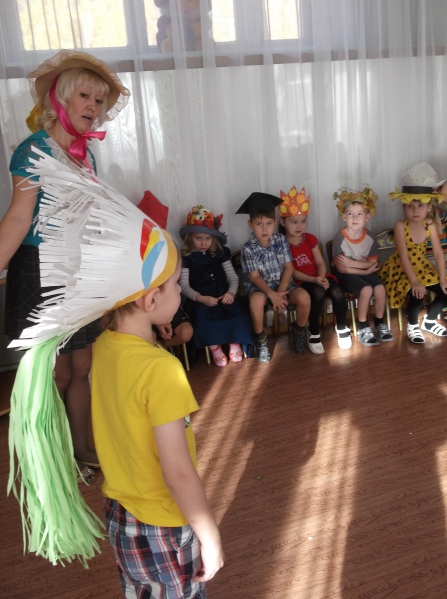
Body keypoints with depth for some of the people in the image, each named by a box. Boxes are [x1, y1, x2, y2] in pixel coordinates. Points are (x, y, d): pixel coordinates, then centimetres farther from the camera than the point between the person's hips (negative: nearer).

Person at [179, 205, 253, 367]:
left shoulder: (221, 252, 8)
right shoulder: (186, 257, 1)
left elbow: (233, 277, 5)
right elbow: (184, 285, -3)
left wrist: (231, 292, -17)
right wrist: (201, 298, -20)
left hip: (223, 295, 2)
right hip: (200, 299, -2)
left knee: (237, 312, -25)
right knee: (203, 317, -32)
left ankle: (235, 345, -3)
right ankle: (215, 349, -11)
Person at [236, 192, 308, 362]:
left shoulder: (280, 240, -3)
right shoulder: (248, 248, -12)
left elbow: (288, 267, -4)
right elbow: (255, 277, -12)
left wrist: (281, 291, -17)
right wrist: (271, 294, -25)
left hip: (282, 284, 3)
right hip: (260, 286, -3)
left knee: (304, 297, -25)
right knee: (257, 300, -38)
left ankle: (299, 330, 6)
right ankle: (261, 340, -15)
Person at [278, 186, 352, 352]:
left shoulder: (310, 238, 9)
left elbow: (320, 263, 3)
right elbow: (291, 271, -11)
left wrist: (321, 277, -19)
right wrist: (313, 280, -23)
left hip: (318, 277, 4)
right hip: (300, 282, -4)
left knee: (337, 292, -27)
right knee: (318, 292, -36)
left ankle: (342, 329, 1)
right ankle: (314, 334, -16)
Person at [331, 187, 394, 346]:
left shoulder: (369, 238, -6)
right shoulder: (339, 239, -18)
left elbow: (372, 263, -4)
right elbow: (341, 268, -17)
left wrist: (351, 263, -20)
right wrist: (365, 270, -17)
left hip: (366, 272, 4)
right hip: (346, 275, -4)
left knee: (380, 288, -22)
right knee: (366, 290, -28)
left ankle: (379, 324, 2)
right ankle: (363, 328, -8)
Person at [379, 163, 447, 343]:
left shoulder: (430, 225, -8)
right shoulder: (400, 226, -21)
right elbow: (404, 256, -25)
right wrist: (414, 282, -31)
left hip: (422, 267, 5)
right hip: (402, 269, -5)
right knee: (417, 294, -29)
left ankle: (429, 320, 22)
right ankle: (412, 325, 1)